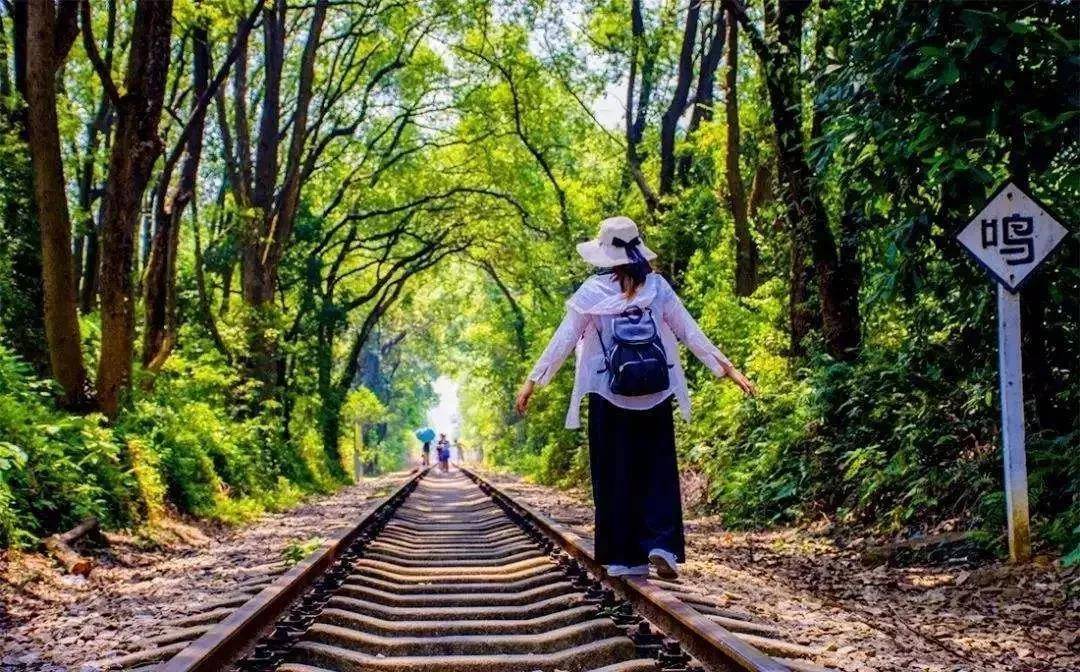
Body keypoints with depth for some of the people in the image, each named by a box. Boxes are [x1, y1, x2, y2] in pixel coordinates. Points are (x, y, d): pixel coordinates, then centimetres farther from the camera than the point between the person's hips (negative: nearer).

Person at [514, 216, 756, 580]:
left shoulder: (593, 291, -5)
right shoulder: (657, 287, 0)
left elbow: (563, 340, -5)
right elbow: (690, 332, 0)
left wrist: (533, 380, 0)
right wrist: (726, 368, 6)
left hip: (610, 397, -1)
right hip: (655, 395, 1)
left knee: (615, 475, 7)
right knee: (658, 472, 9)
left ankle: (625, 557, 9)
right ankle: (662, 545, -5)